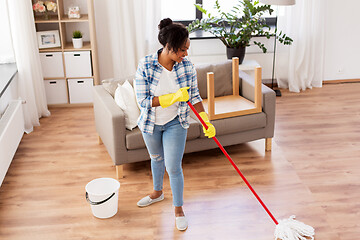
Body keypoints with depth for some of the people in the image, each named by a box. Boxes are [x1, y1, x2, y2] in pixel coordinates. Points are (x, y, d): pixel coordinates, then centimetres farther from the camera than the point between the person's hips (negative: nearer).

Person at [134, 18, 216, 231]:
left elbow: (194, 96, -5)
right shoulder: (145, 66, -22)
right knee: (157, 159, 23)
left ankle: (179, 208, 22)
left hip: (176, 123, 0)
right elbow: (143, 100, -22)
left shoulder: (187, 66, -15)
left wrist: (206, 121, -14)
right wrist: (172, 97, -31)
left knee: (174, 167, -1)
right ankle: (158, 193, 51)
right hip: (151, 123, 1)